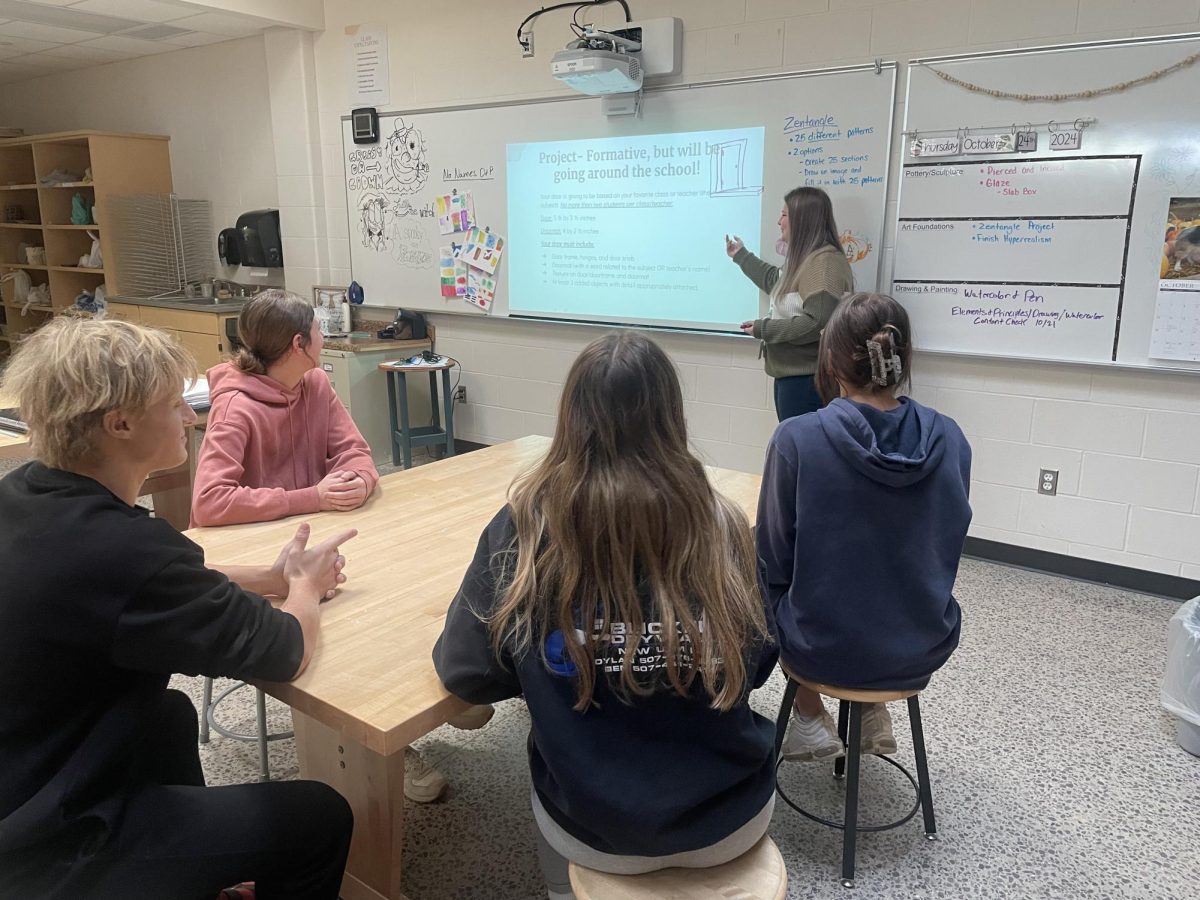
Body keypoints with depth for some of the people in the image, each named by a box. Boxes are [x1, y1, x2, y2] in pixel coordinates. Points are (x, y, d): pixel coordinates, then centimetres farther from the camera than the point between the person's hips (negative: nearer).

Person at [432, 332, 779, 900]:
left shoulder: (527, 523, -16)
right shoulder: (720, 522, -12)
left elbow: (465, 673, -8)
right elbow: (756, 665, 2)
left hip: (594, 832, -1)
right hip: (732, 818, 1)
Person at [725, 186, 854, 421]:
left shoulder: (825, 261, -18)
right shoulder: (803, 259, 16)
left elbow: (817, 324, -27)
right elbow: (775, 280, 38)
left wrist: (763, 328, -19)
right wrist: (740, 255, 44)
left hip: (807, 378, -11)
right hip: (791, 374, 11)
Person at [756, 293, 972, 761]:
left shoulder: (798, 438, -21)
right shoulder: (950, 439, -9)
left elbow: (774, 559, -10)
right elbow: (945, 547, 5)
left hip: (822, 647, -3)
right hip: (926, 647, 4)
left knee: (761, 585, 28)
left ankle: (811, 717, 26)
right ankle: (873, 711, 31)